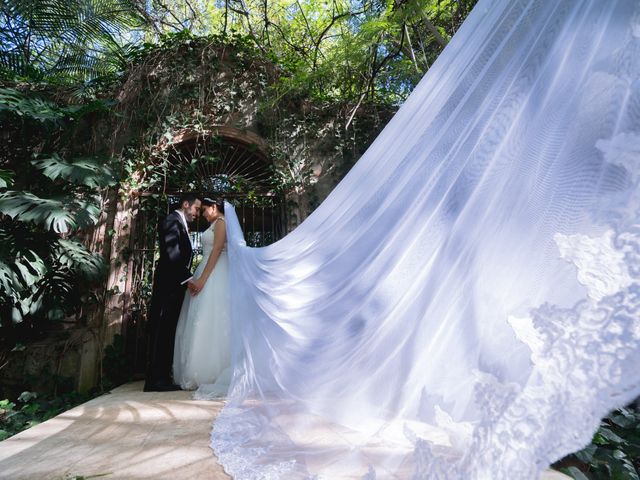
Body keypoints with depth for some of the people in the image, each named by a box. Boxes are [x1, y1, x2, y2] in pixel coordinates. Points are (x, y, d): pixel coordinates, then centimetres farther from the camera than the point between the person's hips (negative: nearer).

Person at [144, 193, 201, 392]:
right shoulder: (172, 220, -8)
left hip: (175, 286, 9)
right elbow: (172, 254, -18)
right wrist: (188, 278, -18)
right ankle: (156, 379, 1)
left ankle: (162, 377, 15)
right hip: (168, 285, -9)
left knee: (168, 331, 9)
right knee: (162, 331, -5)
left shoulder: (181, 224, 21)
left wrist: (187, 278, 9)